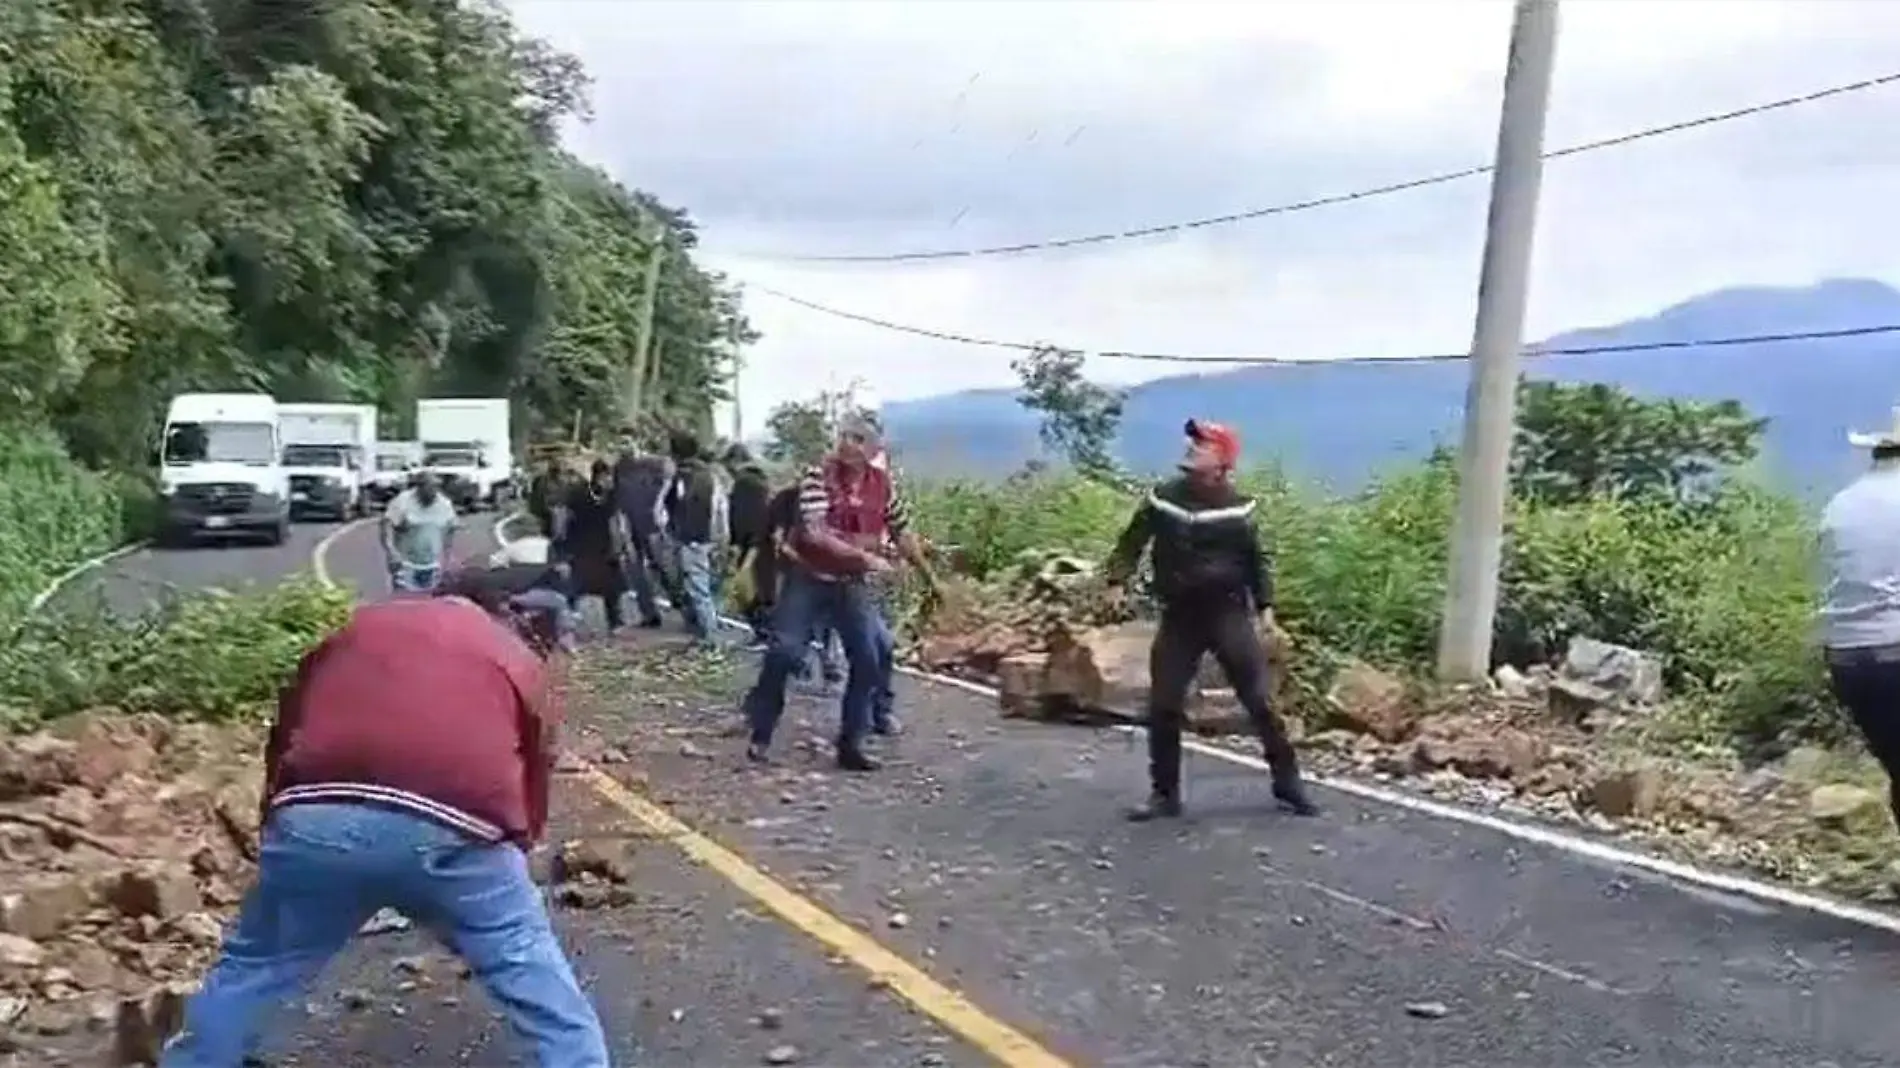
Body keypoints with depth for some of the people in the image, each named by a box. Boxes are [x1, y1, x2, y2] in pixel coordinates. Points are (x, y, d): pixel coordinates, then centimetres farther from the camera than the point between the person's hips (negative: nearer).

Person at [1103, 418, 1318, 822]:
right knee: (1163, 706, 0)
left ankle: (1288, 783, 13)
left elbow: (1255, 559, 7)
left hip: (1229, 613, -1)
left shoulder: (1236, 507, -3)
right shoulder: (1163, 498, -1)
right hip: (1179, 616, 2)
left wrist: (1265, 604, 1)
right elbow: (1132, 541, 6)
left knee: (1259, 699, -1)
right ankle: (1165, 793, 13)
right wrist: (1118, 579, -9)